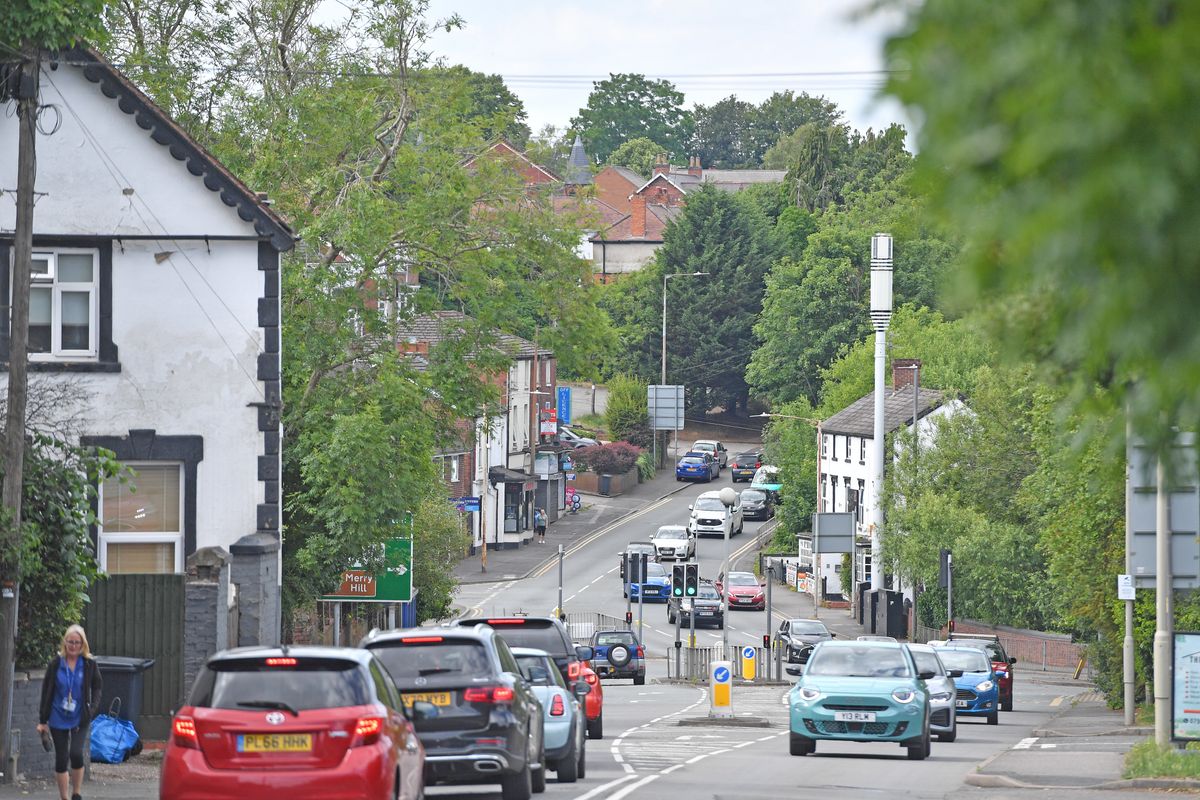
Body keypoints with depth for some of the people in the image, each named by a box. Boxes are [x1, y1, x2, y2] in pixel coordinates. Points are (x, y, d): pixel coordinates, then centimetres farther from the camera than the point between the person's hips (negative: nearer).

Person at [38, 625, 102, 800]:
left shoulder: (89, 664, -2)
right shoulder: (56, 664, -1)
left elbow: (97, 687, 5)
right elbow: (46, 692, 3)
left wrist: (92, 709, -11)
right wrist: (43, 720, 3)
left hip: (79, 719, -1)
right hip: (58, 718, 1)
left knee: (76, 753, -19)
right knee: (61, 759, 3)